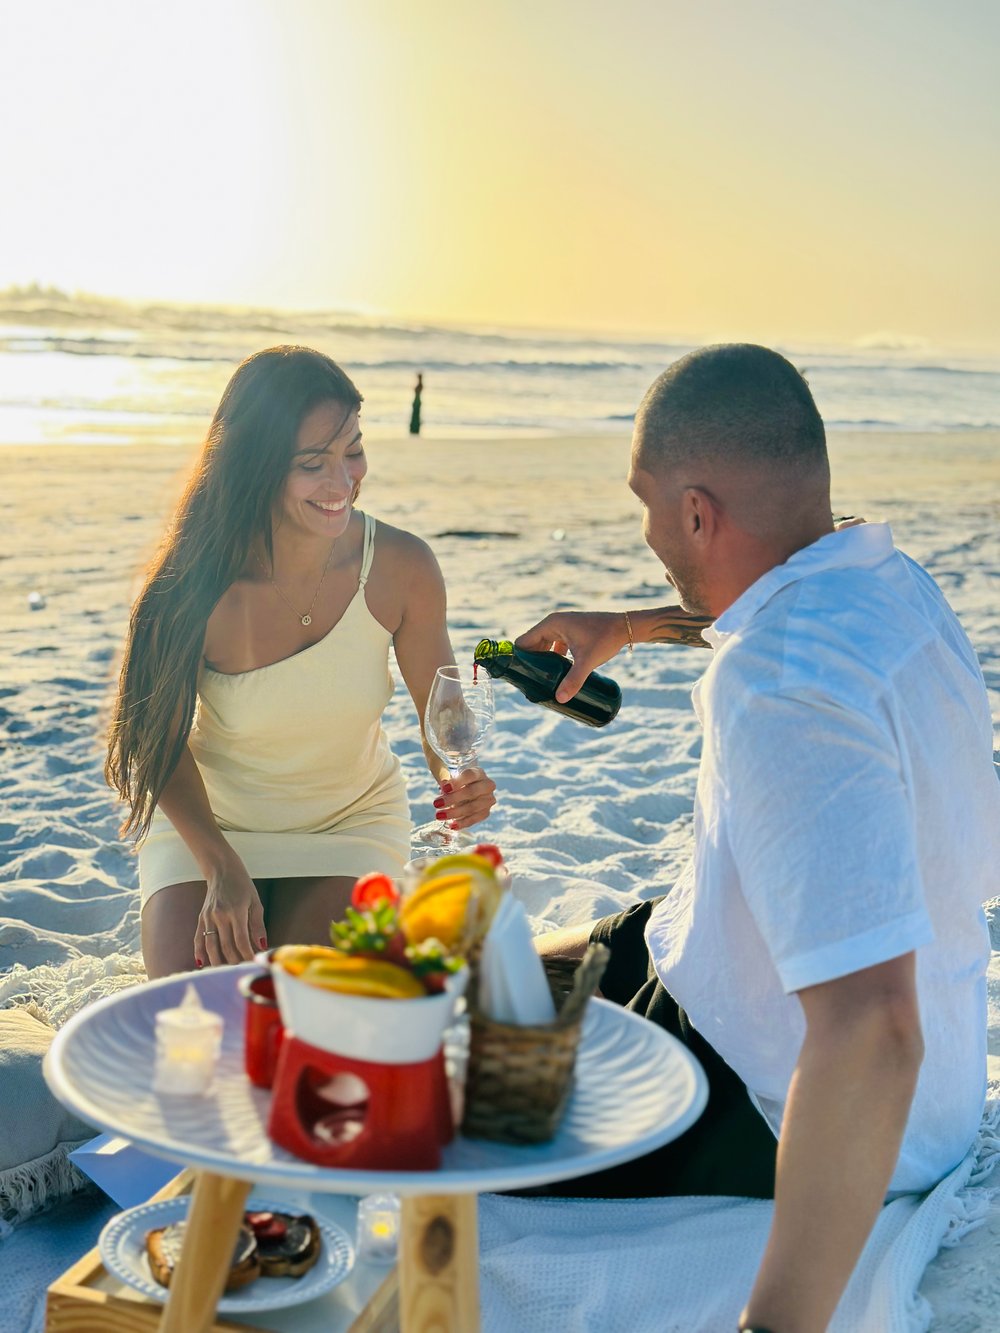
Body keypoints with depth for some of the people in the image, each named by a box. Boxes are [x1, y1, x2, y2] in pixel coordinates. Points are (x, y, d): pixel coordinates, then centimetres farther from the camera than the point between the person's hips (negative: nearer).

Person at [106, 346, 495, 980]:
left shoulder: (403, 567, -21)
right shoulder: (197, 583, -25)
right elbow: (162, 738, -11)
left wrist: (458, 778, -30)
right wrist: (221, 869, -22)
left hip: (350, 821, 1)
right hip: (208, 823, 0)